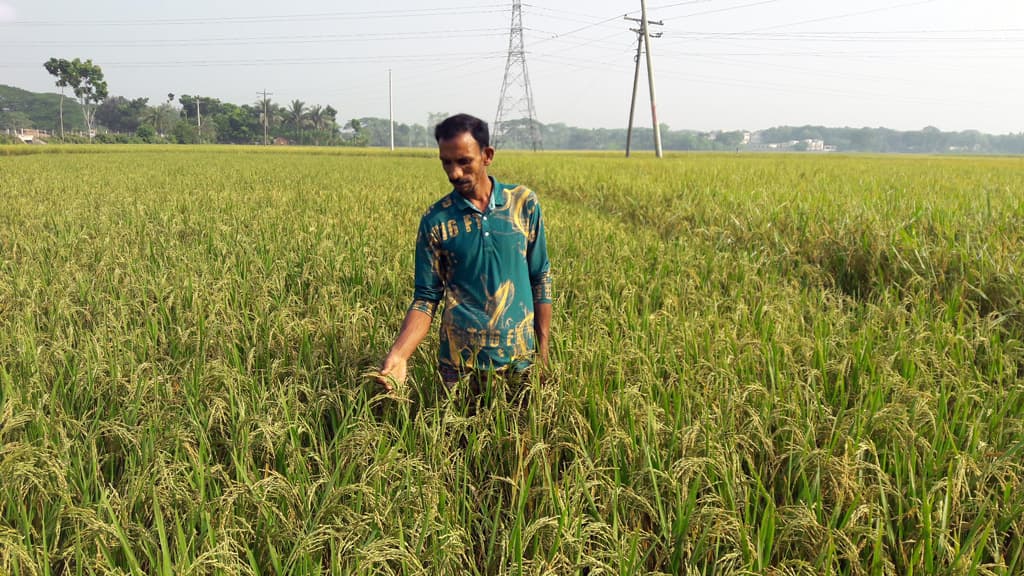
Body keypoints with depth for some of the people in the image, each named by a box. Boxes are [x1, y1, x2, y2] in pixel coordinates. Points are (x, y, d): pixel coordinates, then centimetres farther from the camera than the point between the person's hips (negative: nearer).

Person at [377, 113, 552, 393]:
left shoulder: (524, 203, -3)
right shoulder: (435, 220, -5)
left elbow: (541, 279, 4)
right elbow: (426, 297, -3)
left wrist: (544, 349, 2)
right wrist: (398, 354, -18)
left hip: (520, 359, 1)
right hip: (460, 362, -1)